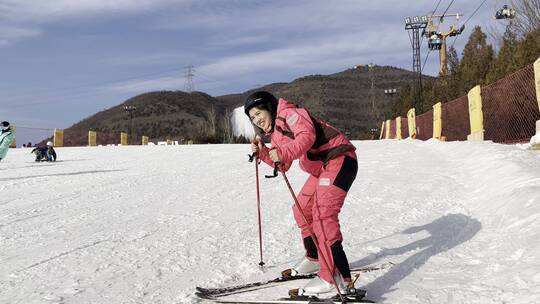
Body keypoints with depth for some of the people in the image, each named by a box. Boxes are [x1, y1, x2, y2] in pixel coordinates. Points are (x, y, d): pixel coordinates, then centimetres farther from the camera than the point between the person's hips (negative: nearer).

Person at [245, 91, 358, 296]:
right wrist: (262, 152, 8)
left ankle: (336, 278, -23)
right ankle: (315, 258, 32)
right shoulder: (275, 134, 19)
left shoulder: (288, 113, -10)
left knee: (322, 213, -21)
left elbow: (307, 135, -27)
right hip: (321, 167, 11)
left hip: (339, 159, -10)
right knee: (302, 210, 15)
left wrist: (283, 152, -37)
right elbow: (283, 165, 18)